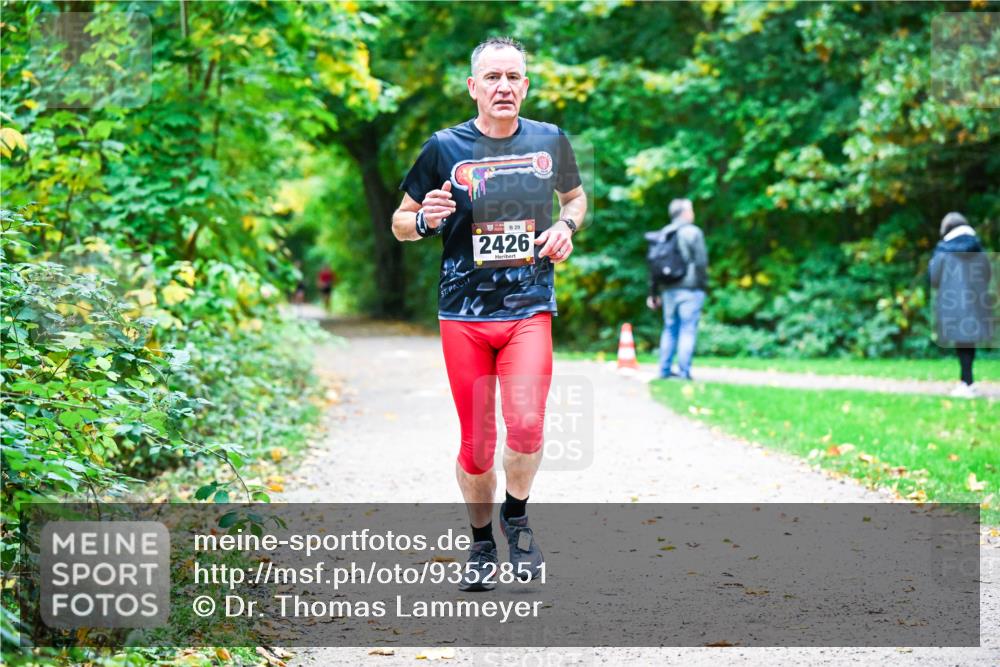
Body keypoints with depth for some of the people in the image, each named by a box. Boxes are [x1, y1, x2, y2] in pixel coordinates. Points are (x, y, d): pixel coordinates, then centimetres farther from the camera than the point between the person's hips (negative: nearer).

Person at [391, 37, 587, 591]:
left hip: (529, 309, 1)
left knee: (526, 426, -17)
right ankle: (482, 543, 26)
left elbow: (576, 196, 24)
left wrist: (567, 226, 2)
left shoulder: (550, 141, 5)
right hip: (464, 314, 0)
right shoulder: (445, 148, -1)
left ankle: (516, 515, 13)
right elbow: (399, 223, 8)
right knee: (477, 443, 2)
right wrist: (424, 220, -15)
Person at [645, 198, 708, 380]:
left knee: (669, 329, 14)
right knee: (688, 330, -5)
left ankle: (665, 369, 14)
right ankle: (684, 371, -8)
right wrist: (703, 285, -5)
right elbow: (701, 261, -12)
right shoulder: (693, 232, -6)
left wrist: (653, 293, 18)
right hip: (689, 289, -6)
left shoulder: (662, 234, 14)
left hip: (668, 289, 6)